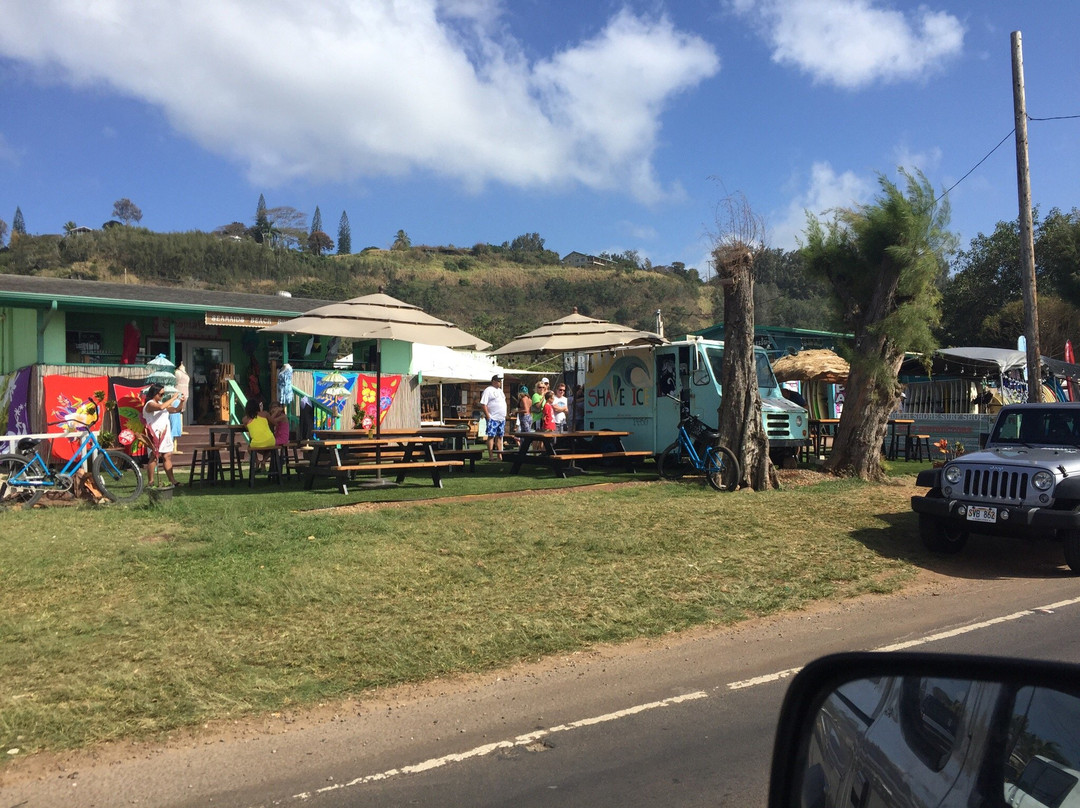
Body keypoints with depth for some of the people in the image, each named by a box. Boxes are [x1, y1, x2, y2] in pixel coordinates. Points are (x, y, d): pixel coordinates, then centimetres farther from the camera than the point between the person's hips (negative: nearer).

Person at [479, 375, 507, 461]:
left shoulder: (500, 390, 19)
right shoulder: (488, 390, -7)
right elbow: (483, 404, -14)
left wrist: (505, 415, 16)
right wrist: (488, 416, -19)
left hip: (501, 418, 8)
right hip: (493, 418, -8)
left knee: (499, 437, 9)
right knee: (491, 436, -6)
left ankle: (499, 456, 13)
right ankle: (491, 456, -5)